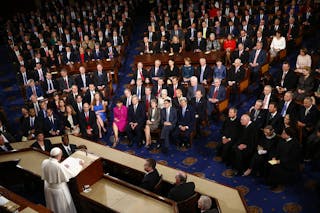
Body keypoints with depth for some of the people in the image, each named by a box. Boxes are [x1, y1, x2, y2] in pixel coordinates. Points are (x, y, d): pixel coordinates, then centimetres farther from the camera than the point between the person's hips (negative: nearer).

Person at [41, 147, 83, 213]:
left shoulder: (44, 162, -14)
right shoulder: (59, 166, -34)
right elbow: (72, 173, -22)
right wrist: (80, 165, -7)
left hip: (48, 187, 6)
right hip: (58, 189, -6)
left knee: (52, 207, 30)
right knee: (62, 208, 19)